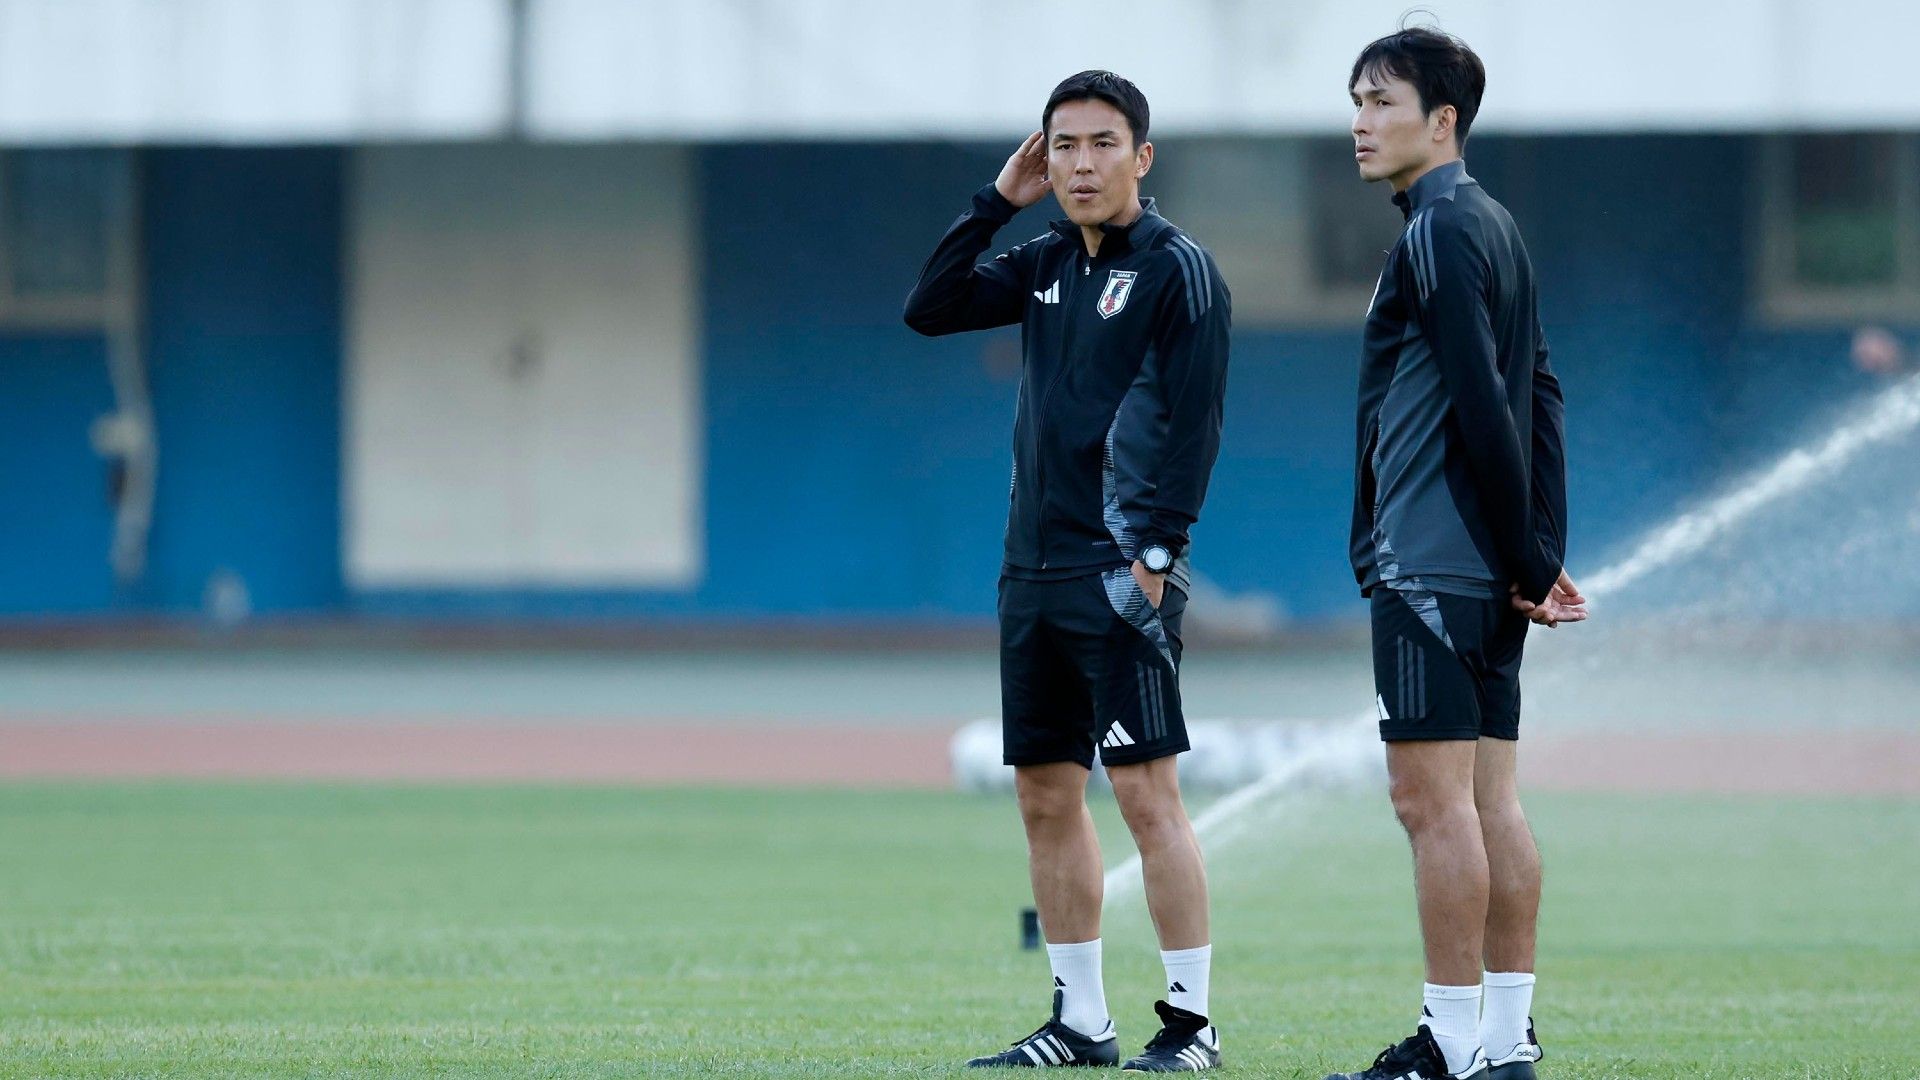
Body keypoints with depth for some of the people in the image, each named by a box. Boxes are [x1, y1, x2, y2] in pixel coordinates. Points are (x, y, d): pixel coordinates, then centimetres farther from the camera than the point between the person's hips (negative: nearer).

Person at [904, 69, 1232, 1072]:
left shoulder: (1177, 269, -6)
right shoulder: (1046, 264, 15)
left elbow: (1192, 423, -11)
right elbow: (929, 309, 13)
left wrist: (1155, 552, -18)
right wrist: (997, 199, 7)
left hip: (1120, 572, -8)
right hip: (1033, 567, 8)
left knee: (1146, 791, -10)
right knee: (1046, 794, 8)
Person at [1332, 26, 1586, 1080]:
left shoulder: (1439, 233, -12)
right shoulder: (1493, 226, 17)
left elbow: (1484, 410, -17)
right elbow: (1539, 394, 17)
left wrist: (1532, 560, -13)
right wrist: (1541, 559, 13)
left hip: (1431, 564, -10)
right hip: (1487, 575, 10)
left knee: (1433, 798, -8)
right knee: (1489, 802, 9)